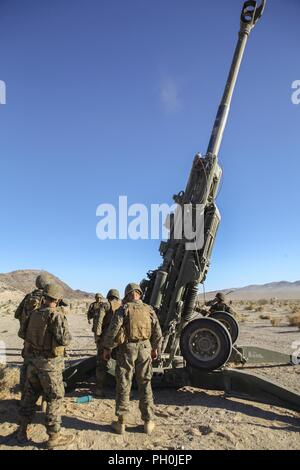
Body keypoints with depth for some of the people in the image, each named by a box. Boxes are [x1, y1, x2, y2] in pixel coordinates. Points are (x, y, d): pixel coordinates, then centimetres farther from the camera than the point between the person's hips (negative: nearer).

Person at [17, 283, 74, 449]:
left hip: (33, 360, 7)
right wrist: (65, 329, -7)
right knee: (54, 399, 8)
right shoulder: (55, 315, -21)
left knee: (30, 396, 21)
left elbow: (26, 335, 13)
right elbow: (64, 339, -26)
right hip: (49, 363, -7)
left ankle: (22, 431, 34)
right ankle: (54, 437, 17)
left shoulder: (34, 314, 1)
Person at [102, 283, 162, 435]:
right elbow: (157, 332, 5)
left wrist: (107, 348, -1)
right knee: (145, 384, 13)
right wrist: (155, 348, 18)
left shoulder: (123, 309, -6)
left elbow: (113, 330, -12)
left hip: (126, 348, -2)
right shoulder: (149, 310, 3)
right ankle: (148, 422, 19)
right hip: (145, 348, 3)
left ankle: (121, 423, 17)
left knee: (123, 385, 8)